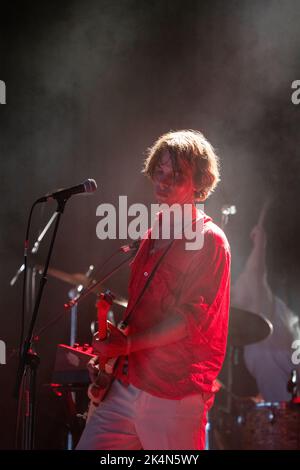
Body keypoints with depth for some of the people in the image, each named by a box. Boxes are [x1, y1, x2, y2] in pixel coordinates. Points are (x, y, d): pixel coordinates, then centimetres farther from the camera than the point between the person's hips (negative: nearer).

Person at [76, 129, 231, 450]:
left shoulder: (209, 241, -8)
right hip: (126, 385, 7)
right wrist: (109, 351, 12)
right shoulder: (154, 234, 16)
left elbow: (191, 318, -15)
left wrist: (128, 344, -20)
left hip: (176, 396, -7)